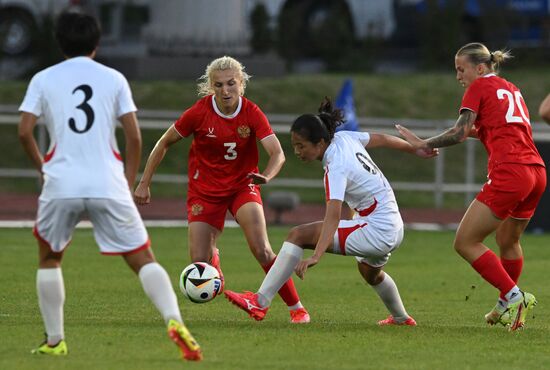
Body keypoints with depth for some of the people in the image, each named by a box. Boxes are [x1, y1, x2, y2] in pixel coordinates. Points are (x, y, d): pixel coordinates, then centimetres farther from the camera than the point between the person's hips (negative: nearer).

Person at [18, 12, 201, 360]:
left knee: (49, 258, 23)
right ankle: (174, 320, -22)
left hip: (61, 186, 0)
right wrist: (128, 182, 13)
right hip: (109, 186, 0)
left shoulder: (43, 80, 8)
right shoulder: (114, 79, 8)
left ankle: (54, 341, 21)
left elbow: (25, 131, 1)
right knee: (143, 258, 1)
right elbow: (134, 137, 3)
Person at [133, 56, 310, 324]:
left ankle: (296, 308, -7)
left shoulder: (252, 113, -14)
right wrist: (144, 183, -3)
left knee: (261, 250, -21)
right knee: (199, 262, -8)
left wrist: (266, 175, -44)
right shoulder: (199, 113, -15)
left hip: (243, 186, 0)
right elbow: (164, 143, -2)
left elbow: (278, 153, -23)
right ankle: (213, 256, 34)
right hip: (205, 189, 0)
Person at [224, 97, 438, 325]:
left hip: (376, 233, -10)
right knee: (370, 273, 41)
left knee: (299, 235, -18)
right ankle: (401, 319, 64)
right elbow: (382, 139, 15)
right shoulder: (344, 138, -1)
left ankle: (260, 302, -23)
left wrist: (316, 257, -46)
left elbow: (333, 216, -36)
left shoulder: (336, 167, -24)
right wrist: (416, 149, 33)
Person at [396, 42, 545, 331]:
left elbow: (460, 132, -7)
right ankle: (507, 307, 36)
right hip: (536, 170, 9)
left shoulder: (479, 87, 2)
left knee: (466, 242, -4)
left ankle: (514, 297, -9)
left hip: (509, 173, -9)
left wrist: (424, 144, 1)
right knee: (508, 240, 26)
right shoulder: (512, 90, 25)